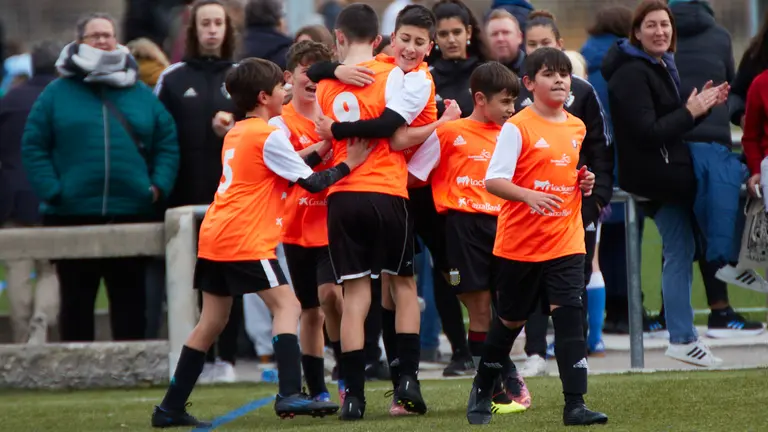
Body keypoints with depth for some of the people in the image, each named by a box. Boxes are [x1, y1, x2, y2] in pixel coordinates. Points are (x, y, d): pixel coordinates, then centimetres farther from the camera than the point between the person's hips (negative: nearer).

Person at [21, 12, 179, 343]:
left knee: (130, 302, 6)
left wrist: (159, 186, -6)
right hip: (71, 218, -2)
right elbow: (33, 147, 0)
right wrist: (51, 191, -12)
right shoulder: (57, 93, 3)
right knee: (76, 301, 5)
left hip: (132, 216, 2)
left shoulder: (140, 94, 10)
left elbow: (167, 144, 8)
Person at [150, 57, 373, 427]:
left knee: (212, 321, 13)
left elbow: (282, 167, 21)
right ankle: (290, 395, -23)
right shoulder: (269, 136, -8)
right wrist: (347, 164, 1)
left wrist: (319, 150, 12)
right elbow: (312, 183, -8)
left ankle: (171, 408, 14)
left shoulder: (236, 134, 19)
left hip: (213, 238, 9)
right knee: (286, 304, -9)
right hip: (245, 242, -9)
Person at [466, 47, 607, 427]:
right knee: (510, 320, 10)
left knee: (569, 317, -10)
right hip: (519, 243, -3)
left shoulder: (577, 128, 8)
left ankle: (574, 405, -12)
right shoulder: (518, 127, -10)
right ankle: (481, 394, 31)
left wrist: (583, 182, 3)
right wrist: (529, 196, -33)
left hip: (565, 242, 3)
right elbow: (493, 181, -17)